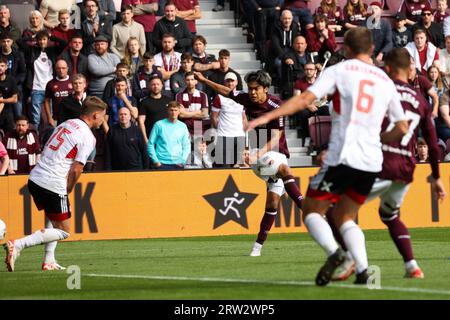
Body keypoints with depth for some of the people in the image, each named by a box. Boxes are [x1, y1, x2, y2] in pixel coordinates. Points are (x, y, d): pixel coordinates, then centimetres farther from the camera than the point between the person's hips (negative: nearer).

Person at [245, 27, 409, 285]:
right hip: (372, 162, 5)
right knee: (345, 217, 18)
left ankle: (333, 252, -18)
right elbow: (402, 129, 18)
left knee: (312, 211, 9)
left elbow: (305, 99, -11)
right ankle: (363, 270, -3)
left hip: (343, 157, -5)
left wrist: (268, 117, -11)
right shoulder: (386, 81, 15)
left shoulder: (340, 70, 1)